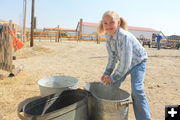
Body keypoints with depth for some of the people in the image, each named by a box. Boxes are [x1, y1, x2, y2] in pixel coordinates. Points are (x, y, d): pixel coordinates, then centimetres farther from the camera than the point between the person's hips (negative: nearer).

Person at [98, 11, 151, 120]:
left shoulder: (124, 36, -34)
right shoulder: (109, 36, -10)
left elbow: (125, 62, -33)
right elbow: (112, 57, -1)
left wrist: (113, 77, -24)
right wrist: (107, 73, -9)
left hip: (137, 62, -7)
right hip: (124, 63, 7)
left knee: (137, 90, -20)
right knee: (112, 85, 8)